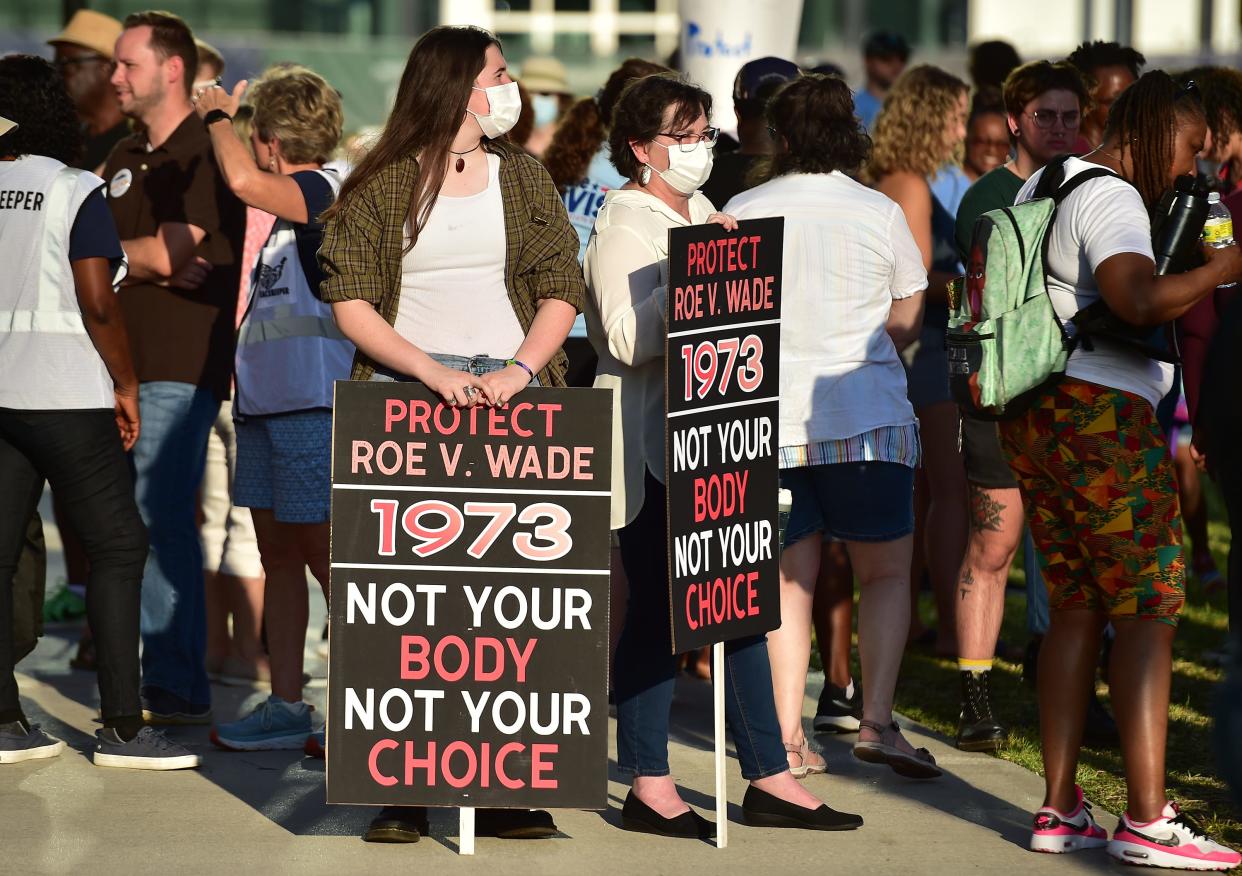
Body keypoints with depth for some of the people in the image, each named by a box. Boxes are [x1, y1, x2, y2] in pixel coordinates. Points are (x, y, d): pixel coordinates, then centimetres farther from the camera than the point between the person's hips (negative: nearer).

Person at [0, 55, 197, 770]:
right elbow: (97, 303, -15)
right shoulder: (76, 193, -8)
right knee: (119, 546, 1)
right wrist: (127, 386, -3)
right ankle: (122, 727, -2)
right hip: (63, 392, -6)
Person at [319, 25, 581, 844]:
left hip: (512, 396, 2)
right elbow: (351, 301, -1)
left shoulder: (523, 177, 15)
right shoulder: (382, 188, 6)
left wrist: (521, 368, -8)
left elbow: (561, 287, 9)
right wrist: (433, 373, -13)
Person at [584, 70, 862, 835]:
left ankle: (769, 778, 12)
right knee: (657, 611, -4)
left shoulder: (703, 215, 17)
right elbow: (626, 338, -22)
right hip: (652, 446, -9)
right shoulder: (625, 225, -9)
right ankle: (649, 789, 3)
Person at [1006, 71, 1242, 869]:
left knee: (1077, 607, 12)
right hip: (1103, 413, -10)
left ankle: (1060, 809, 11)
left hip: (1036, 413, 10)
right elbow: (1138, 300, -30)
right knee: (1150, 609, -7)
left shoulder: (1041, 188, 17)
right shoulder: (1112, 199, -13)